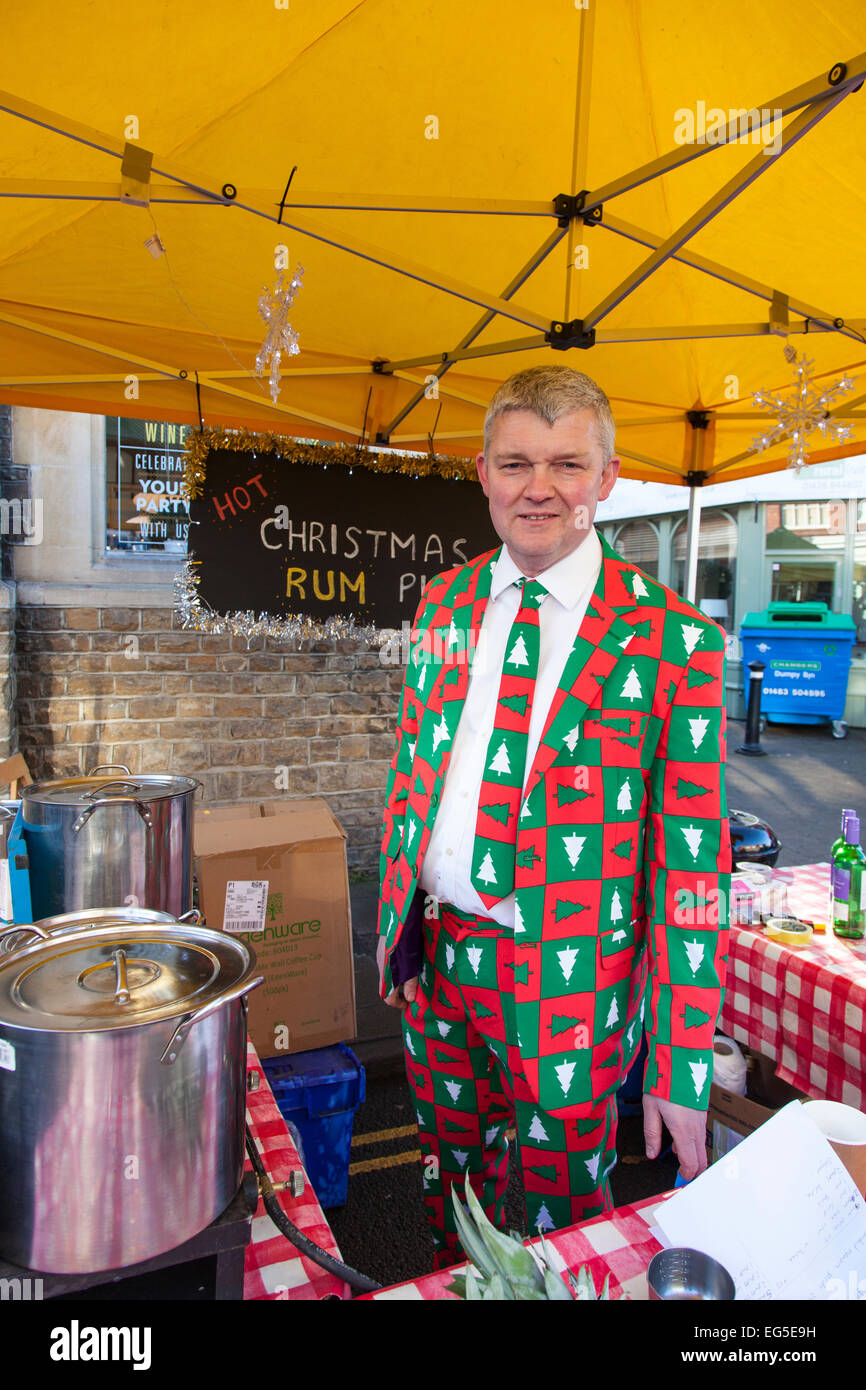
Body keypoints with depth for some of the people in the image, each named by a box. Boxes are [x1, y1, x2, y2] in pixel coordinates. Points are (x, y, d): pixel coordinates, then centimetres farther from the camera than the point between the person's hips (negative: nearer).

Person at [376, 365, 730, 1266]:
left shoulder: (673, 640, -14)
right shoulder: (444, 604, 2)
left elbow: (692, 862, -13)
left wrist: (680, 1070, -11)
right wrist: (395, 920, 10)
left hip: (569, 981, -4)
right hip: (433, 955, 5)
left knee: (558, 1224, 17)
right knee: (450, 1183, 26)